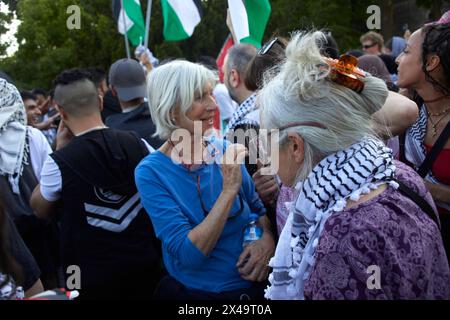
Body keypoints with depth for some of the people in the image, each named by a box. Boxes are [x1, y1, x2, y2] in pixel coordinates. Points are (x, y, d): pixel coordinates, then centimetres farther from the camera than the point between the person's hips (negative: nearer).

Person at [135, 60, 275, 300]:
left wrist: (267, 240, -15)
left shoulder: (224, 151, -6)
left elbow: (259, 208, 6)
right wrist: (229, 190, -27)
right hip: (192, 293, -3)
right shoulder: (151, 173, -17)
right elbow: (188, 255, -24)